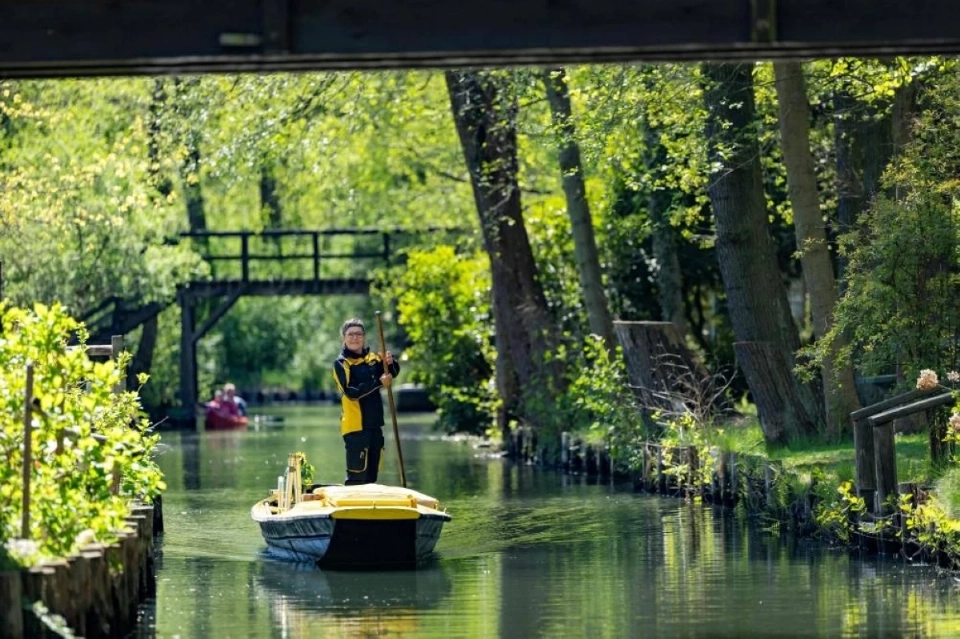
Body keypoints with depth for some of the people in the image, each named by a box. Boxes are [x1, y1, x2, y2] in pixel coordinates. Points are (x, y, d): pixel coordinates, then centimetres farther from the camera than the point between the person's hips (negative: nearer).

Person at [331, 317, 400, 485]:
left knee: (371, 475, 13)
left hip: (374, 424, 7)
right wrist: (378, 382, -24)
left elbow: (392, 373, 3)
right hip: (355, 426, -7)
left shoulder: (373, 358, 10)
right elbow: (352, 392, -19)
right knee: (356, 476, -10)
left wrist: (390, 363, -18)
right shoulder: (341, 363, -8)